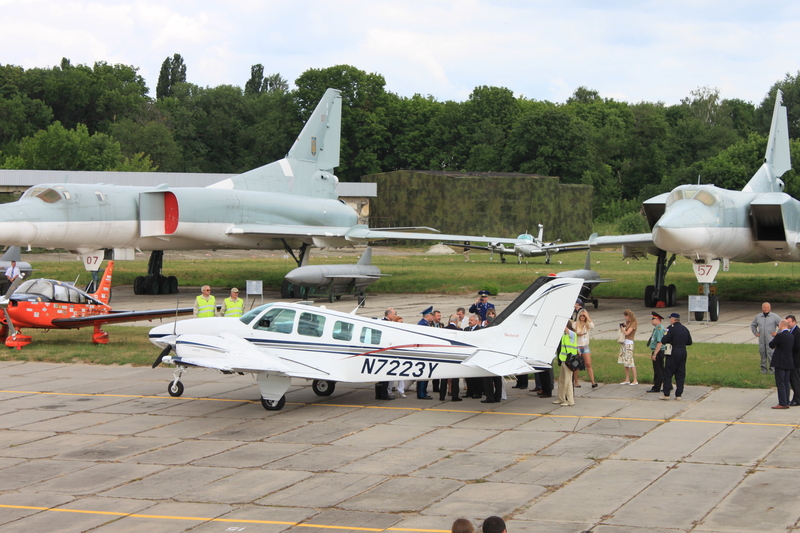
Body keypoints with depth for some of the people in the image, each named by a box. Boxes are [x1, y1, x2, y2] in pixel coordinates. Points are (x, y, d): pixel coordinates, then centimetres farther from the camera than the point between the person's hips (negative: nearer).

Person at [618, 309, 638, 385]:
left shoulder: (633, 323, -11)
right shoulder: (628, 322, 15)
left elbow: (627, 333, -17)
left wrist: (622, 328, -1)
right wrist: (623, 326, 2)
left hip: (629, 343, -9)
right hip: (624, 343, 9)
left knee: (630, 362, -8)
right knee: (625, 362, 9)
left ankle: (635, 380, -5)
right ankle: (627, 380, 15)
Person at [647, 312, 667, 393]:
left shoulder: (659, 329, -18)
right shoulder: (656, 328, 14)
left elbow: (659, 343, -24)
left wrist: (655, 354, -26)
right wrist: (652, 352, 25)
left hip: (658, 352, -10)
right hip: (655, 352, 10)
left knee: (658, 371, -4)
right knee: (662, 370, 15)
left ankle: (656, 388, 0)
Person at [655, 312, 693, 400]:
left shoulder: (671, 328, -9)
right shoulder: (685, 329, 10)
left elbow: (662, 342, -15)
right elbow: (689, 343, 17)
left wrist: (655, 353, -9)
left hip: (672, 353, -6)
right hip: (683, 353, 6)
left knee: (668, 374, 1)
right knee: (680, 375, 9)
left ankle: (666, 394, -1)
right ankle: (678, 395, 8)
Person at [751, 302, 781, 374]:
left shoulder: (774, 317, -2)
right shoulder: (758, 317, 10)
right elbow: (752, 325, 26)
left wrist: (777, 333, -3)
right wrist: (755, 333, 15)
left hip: (770, 340, -4)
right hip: (761, 340, 4)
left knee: (770, 354, -9)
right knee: (762, 354, 6)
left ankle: (772, 368, -2)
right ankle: (763, 368, 15)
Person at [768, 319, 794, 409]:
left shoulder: (780, 336, -16)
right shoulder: (791, 336, 8)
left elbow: (771, 345, -9)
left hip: (780, 363, -8)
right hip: (789, 363, 8)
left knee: (780, 384, -4)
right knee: (786, 383, 12)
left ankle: (782, 403, -7)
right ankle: (786, 403, 14)